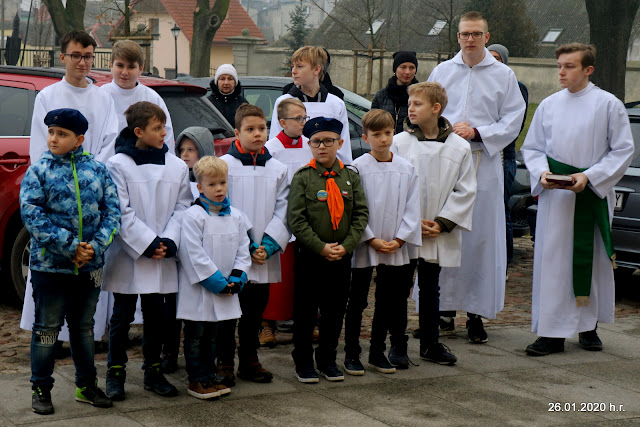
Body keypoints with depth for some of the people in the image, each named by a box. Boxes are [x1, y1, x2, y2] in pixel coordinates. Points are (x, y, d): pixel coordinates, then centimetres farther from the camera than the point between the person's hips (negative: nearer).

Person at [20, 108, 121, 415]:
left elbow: (112, 209, 1)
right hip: (50, 265, -3)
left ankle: (86, 385, 29)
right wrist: (70, 246, -19)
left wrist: (96, 246, -14)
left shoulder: (97, 169, 2)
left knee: (84, 326, 16)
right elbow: (32, 214, -13)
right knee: (47, 328, 6)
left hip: (89, 266, 3)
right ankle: (41, 389, 18)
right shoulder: (38, 171, -5)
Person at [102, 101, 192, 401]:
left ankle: (152, 370, 23)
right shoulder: (118, 165, -6)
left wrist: (168, 241, -11)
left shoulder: (177, 166, 5)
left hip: (162, 257, 3)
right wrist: (148, 244, -16)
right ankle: (115, 372, 17)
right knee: (122, 316, 5)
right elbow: (122, 213, -11)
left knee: (156, 315, 11)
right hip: (127, 255, -3)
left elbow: (182, 207, 3)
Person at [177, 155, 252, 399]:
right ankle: (196, 380, 12)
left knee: (211, 335, 17)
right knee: (195, 336, 4)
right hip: (198, 288, -6)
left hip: (224, 290, 6)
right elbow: (195, 254, -17)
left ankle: (209, 376, 26)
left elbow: (243, 249, 9)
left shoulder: (236, 216, 6)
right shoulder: (193, 216, -13)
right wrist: (217, 281, -18)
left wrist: (237, 278, -6)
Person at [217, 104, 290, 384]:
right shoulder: (223, 165, -5)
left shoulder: (278, 169, 7)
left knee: (254, 311, 12)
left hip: (264, 259, 4)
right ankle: (224, 363, 14)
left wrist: (267, 246, -11)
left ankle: (249, 361, 24)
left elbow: (282, 211, 3)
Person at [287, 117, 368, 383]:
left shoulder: (351, 176, 6)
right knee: (306, 311, 4)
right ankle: (303, 362, 16)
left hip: (341, 257, 3)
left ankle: (328, 360, 24)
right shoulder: (302, 177, -4)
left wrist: (346, 245, -11)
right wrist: (320, 247, -16)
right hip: (309, 256, -3)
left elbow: (361, 214, 2)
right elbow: (296, 219, -10)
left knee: (335, 310, 10)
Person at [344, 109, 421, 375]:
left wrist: (398, 240, -6)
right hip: (364, 246, -3)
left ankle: (377, 353, 23)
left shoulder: (406, 169, 4)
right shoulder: (357, 168, -7)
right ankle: (351, 354, 13)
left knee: (387, 301, 11)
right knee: (357, 301, 4)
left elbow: (412, 209, 4)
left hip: (395, 248, 4)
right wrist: (372, 240, -12)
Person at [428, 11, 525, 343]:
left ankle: (476, 315, 3)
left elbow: (513, 121, 2)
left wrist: (477, 132, -11)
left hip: (484, 164, -2)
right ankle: (444, 309, 10)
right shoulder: (441, 72, 12)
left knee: (481, 238, -3)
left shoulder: (503, 75, 6)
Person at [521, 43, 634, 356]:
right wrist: (542, 172, -8)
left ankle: (588, 326, 21)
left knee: (592, 259, 6)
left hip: (593, 195, -2)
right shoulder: (549, 105, 7)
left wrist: (589, 176, -14)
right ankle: (552, 333, 3)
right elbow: (531, 147, 12)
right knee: (552, 260, -1)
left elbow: (623, 150, -3)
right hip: (555, 196, 2)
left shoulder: (608, 104, -3)